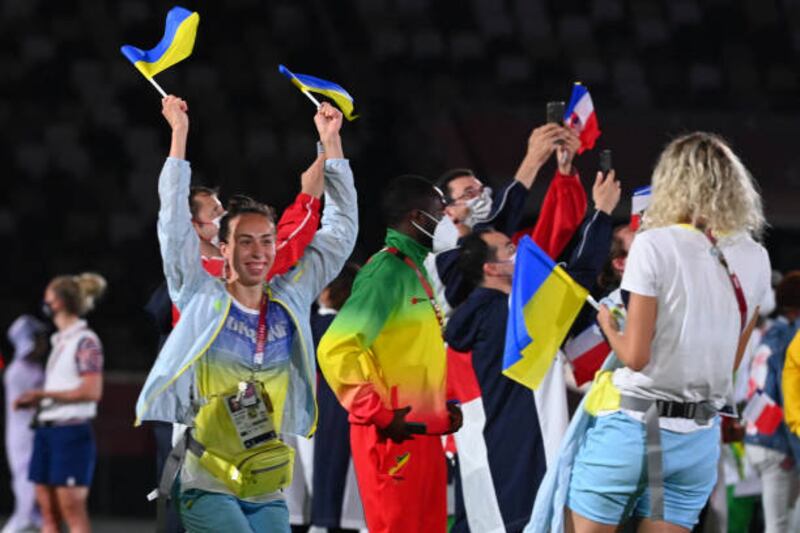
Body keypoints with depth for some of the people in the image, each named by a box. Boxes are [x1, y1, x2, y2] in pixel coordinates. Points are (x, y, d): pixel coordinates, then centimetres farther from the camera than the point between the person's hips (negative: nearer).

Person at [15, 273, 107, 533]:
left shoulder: (85, 341, -9)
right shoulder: (60, 341, 17)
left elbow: (92, 392, -18)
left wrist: (43, 394, -16)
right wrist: (33, 401, 7)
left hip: (71, 433, -9)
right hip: (46, 431, 9)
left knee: (73, 512, -8)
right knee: (48, 511, 7)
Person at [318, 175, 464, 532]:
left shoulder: (414, 271, 16)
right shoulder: (386, 271, -13)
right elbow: (336, 348, -22)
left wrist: (445, 406, 13)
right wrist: (378, 416, -21)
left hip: (423, 433, 9)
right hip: (393, 436, -9)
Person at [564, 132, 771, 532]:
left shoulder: (655, 247, -11)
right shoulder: (755, 260, 5)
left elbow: (635, 355, -13)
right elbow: (730, 361, 12)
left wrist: (607, 323, 6)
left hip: (634, 424, -5)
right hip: (700, 437, 5)